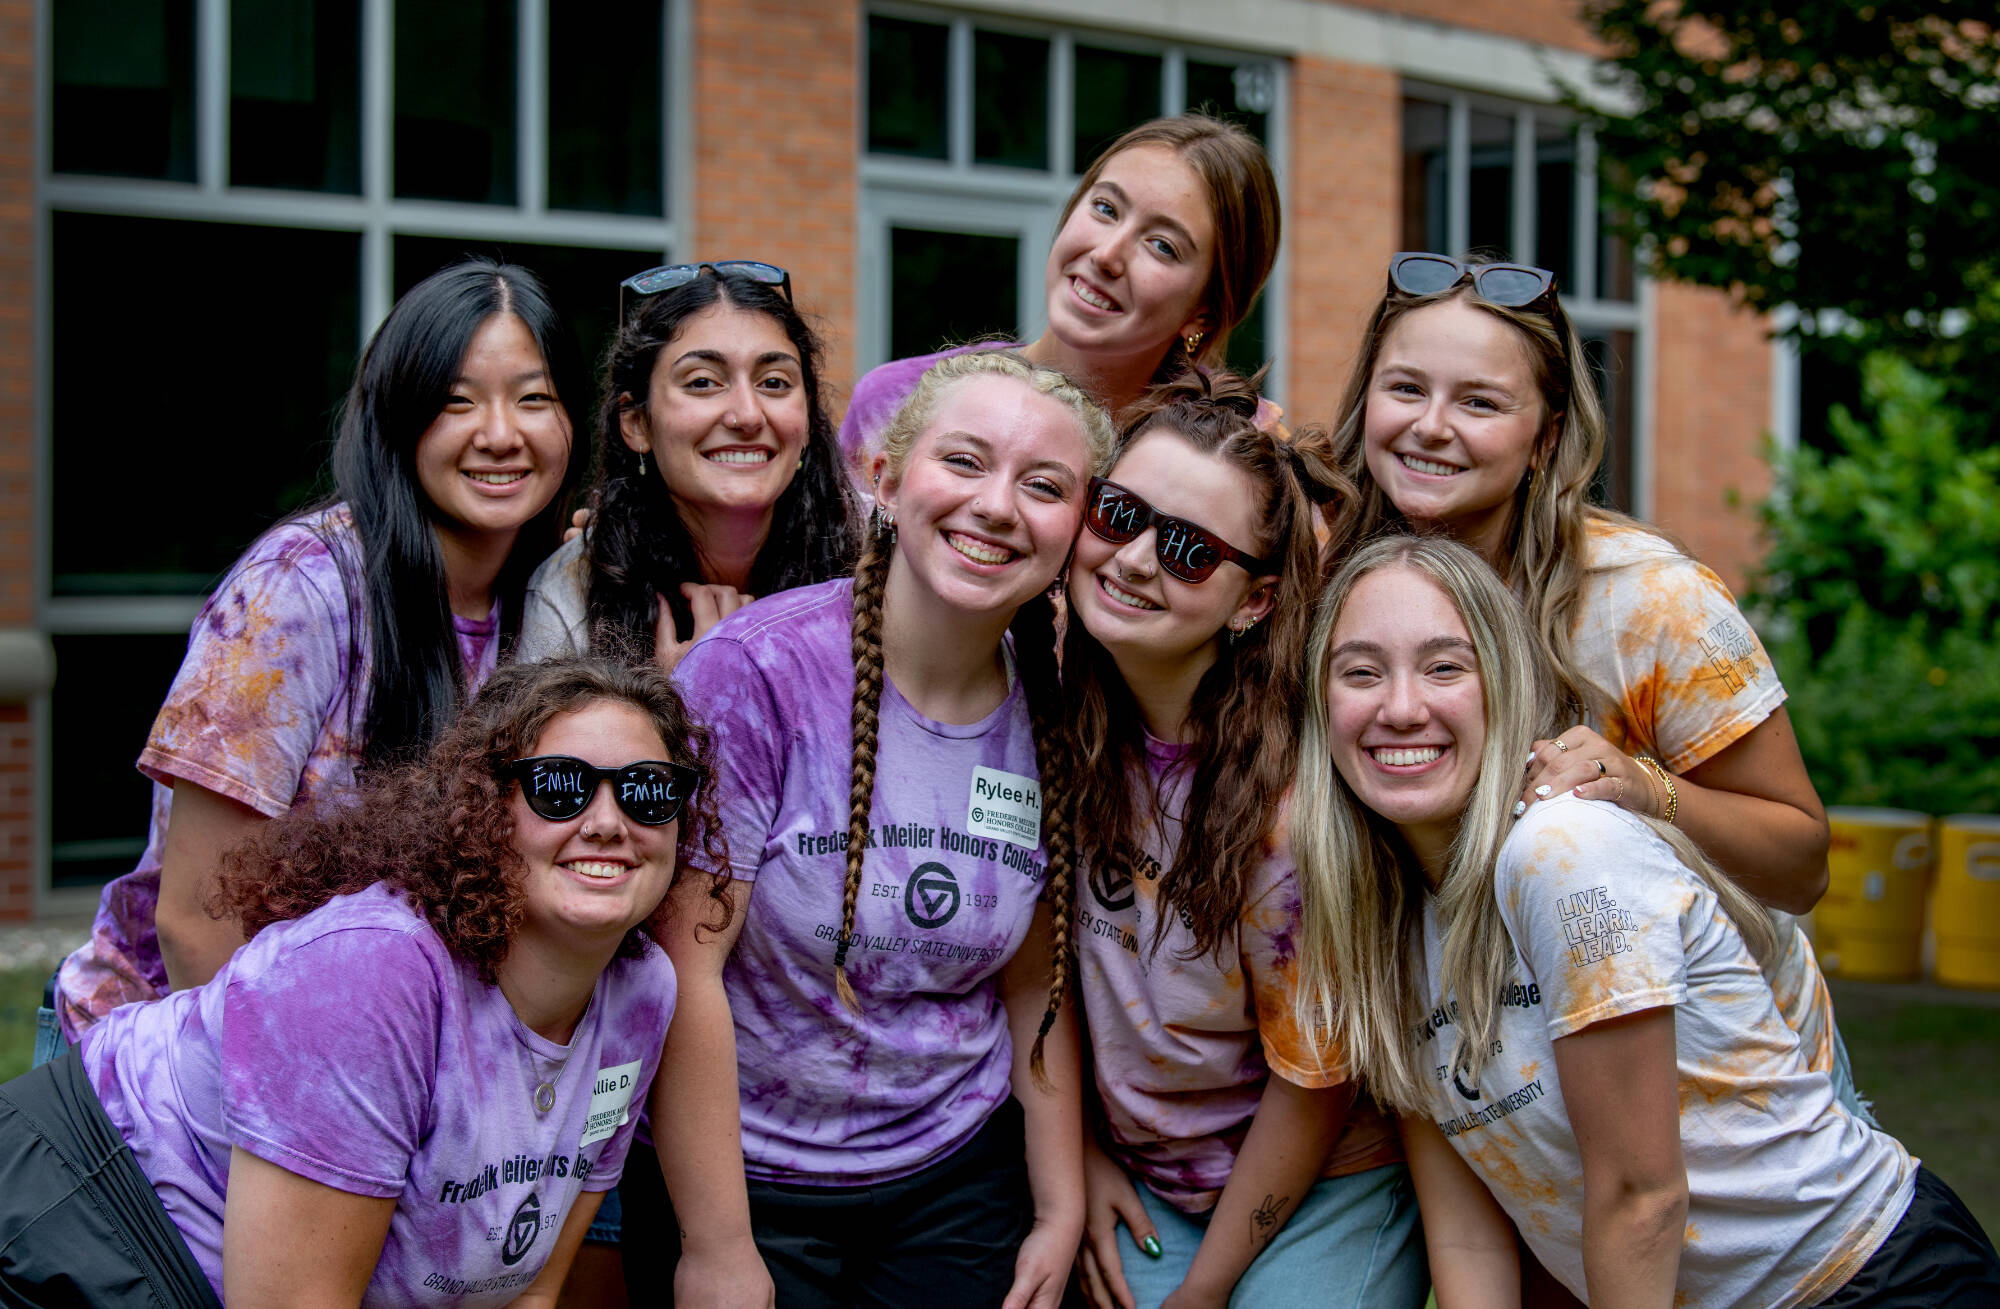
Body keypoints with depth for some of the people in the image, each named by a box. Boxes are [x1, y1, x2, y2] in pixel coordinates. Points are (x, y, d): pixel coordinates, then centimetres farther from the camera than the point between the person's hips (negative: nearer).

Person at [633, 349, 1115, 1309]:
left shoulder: (1051, 719, -2)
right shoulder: (757, 670, -17)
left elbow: (1038, 986, 6)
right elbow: (683, 967, -18)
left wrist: (1060, 1212, 5)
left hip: (958, 1177, 4)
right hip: (748, 1175, -4)